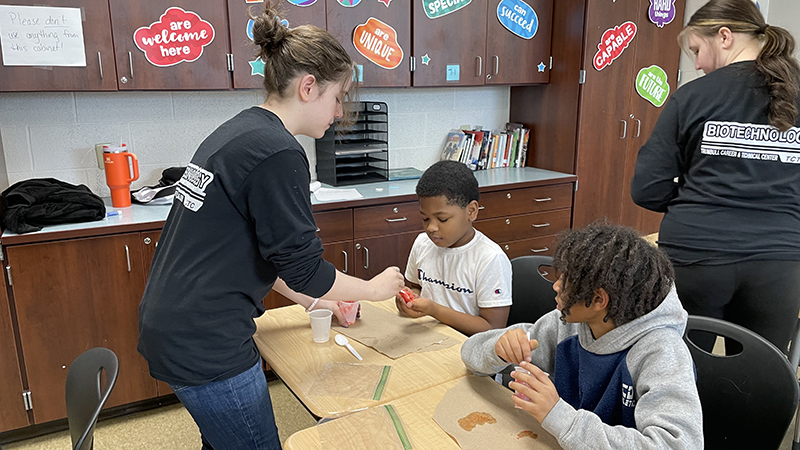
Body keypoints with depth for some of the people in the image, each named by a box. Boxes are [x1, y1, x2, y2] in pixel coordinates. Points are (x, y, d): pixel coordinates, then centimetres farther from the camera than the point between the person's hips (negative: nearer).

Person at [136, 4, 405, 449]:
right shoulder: (277, 152, -21)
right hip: (205, 344, -10)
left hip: (169, 325, 10)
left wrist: (309, 298, 18)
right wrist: (375, 288, -1)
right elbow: (305, 268, -18)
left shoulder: (235, 131, 9)